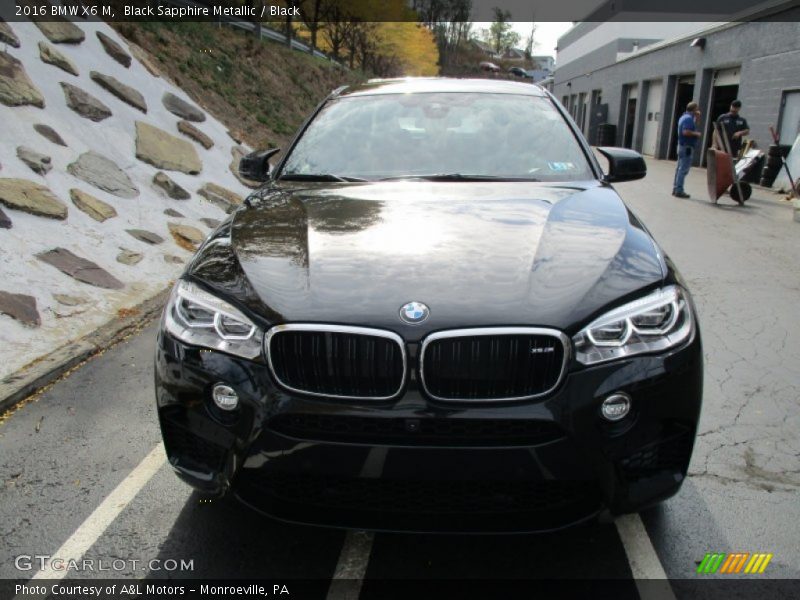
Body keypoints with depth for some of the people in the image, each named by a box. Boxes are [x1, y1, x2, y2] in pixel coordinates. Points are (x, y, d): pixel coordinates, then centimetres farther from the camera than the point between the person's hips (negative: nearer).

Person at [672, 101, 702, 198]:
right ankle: (679, 191, -9)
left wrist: (696, 119, 16)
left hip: (682, 145, 10)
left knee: (680, 168, 13)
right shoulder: (689, 118, -15)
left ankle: (676, 189, 17)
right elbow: (686, 132, -27)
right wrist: (697, 134, -14)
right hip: (687, 147, -10)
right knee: (683, 169, -9)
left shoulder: (684, 117, 15)